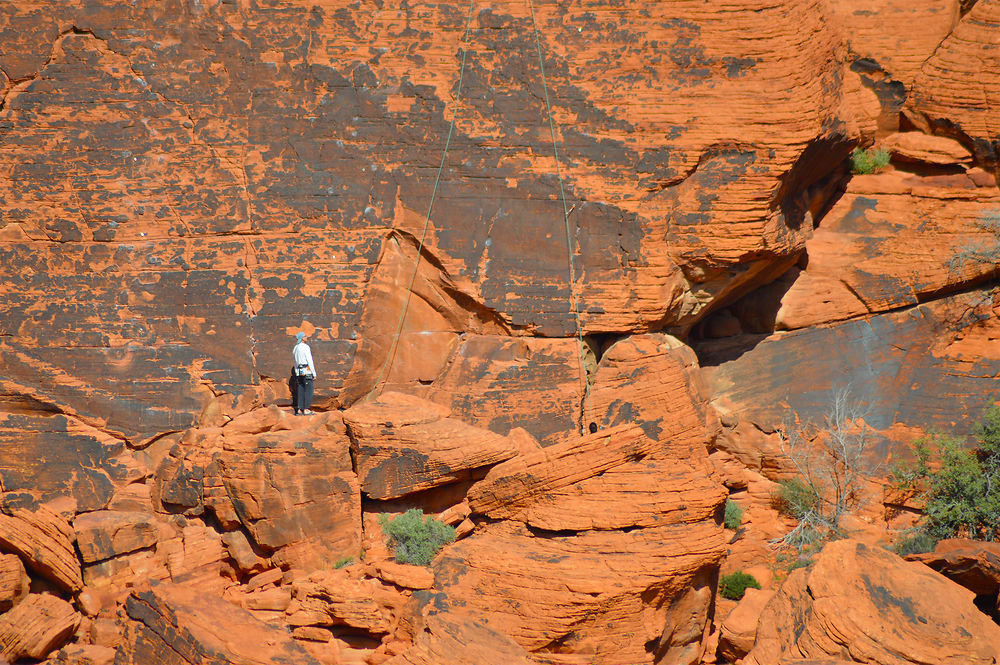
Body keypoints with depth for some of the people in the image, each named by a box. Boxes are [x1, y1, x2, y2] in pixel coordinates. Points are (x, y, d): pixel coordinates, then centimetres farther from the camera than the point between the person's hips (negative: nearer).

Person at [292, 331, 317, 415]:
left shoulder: (295, 348, 14)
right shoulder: (305, 347, -10)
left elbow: (294, 362, 19)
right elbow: (310, 361, -12)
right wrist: (314, 374, -9)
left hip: (298, 372, 8)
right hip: (306, 371, -7)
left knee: (300, 391, 8)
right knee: (308, 390, -5)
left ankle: (299, 410, 5)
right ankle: (306, 410, -8)